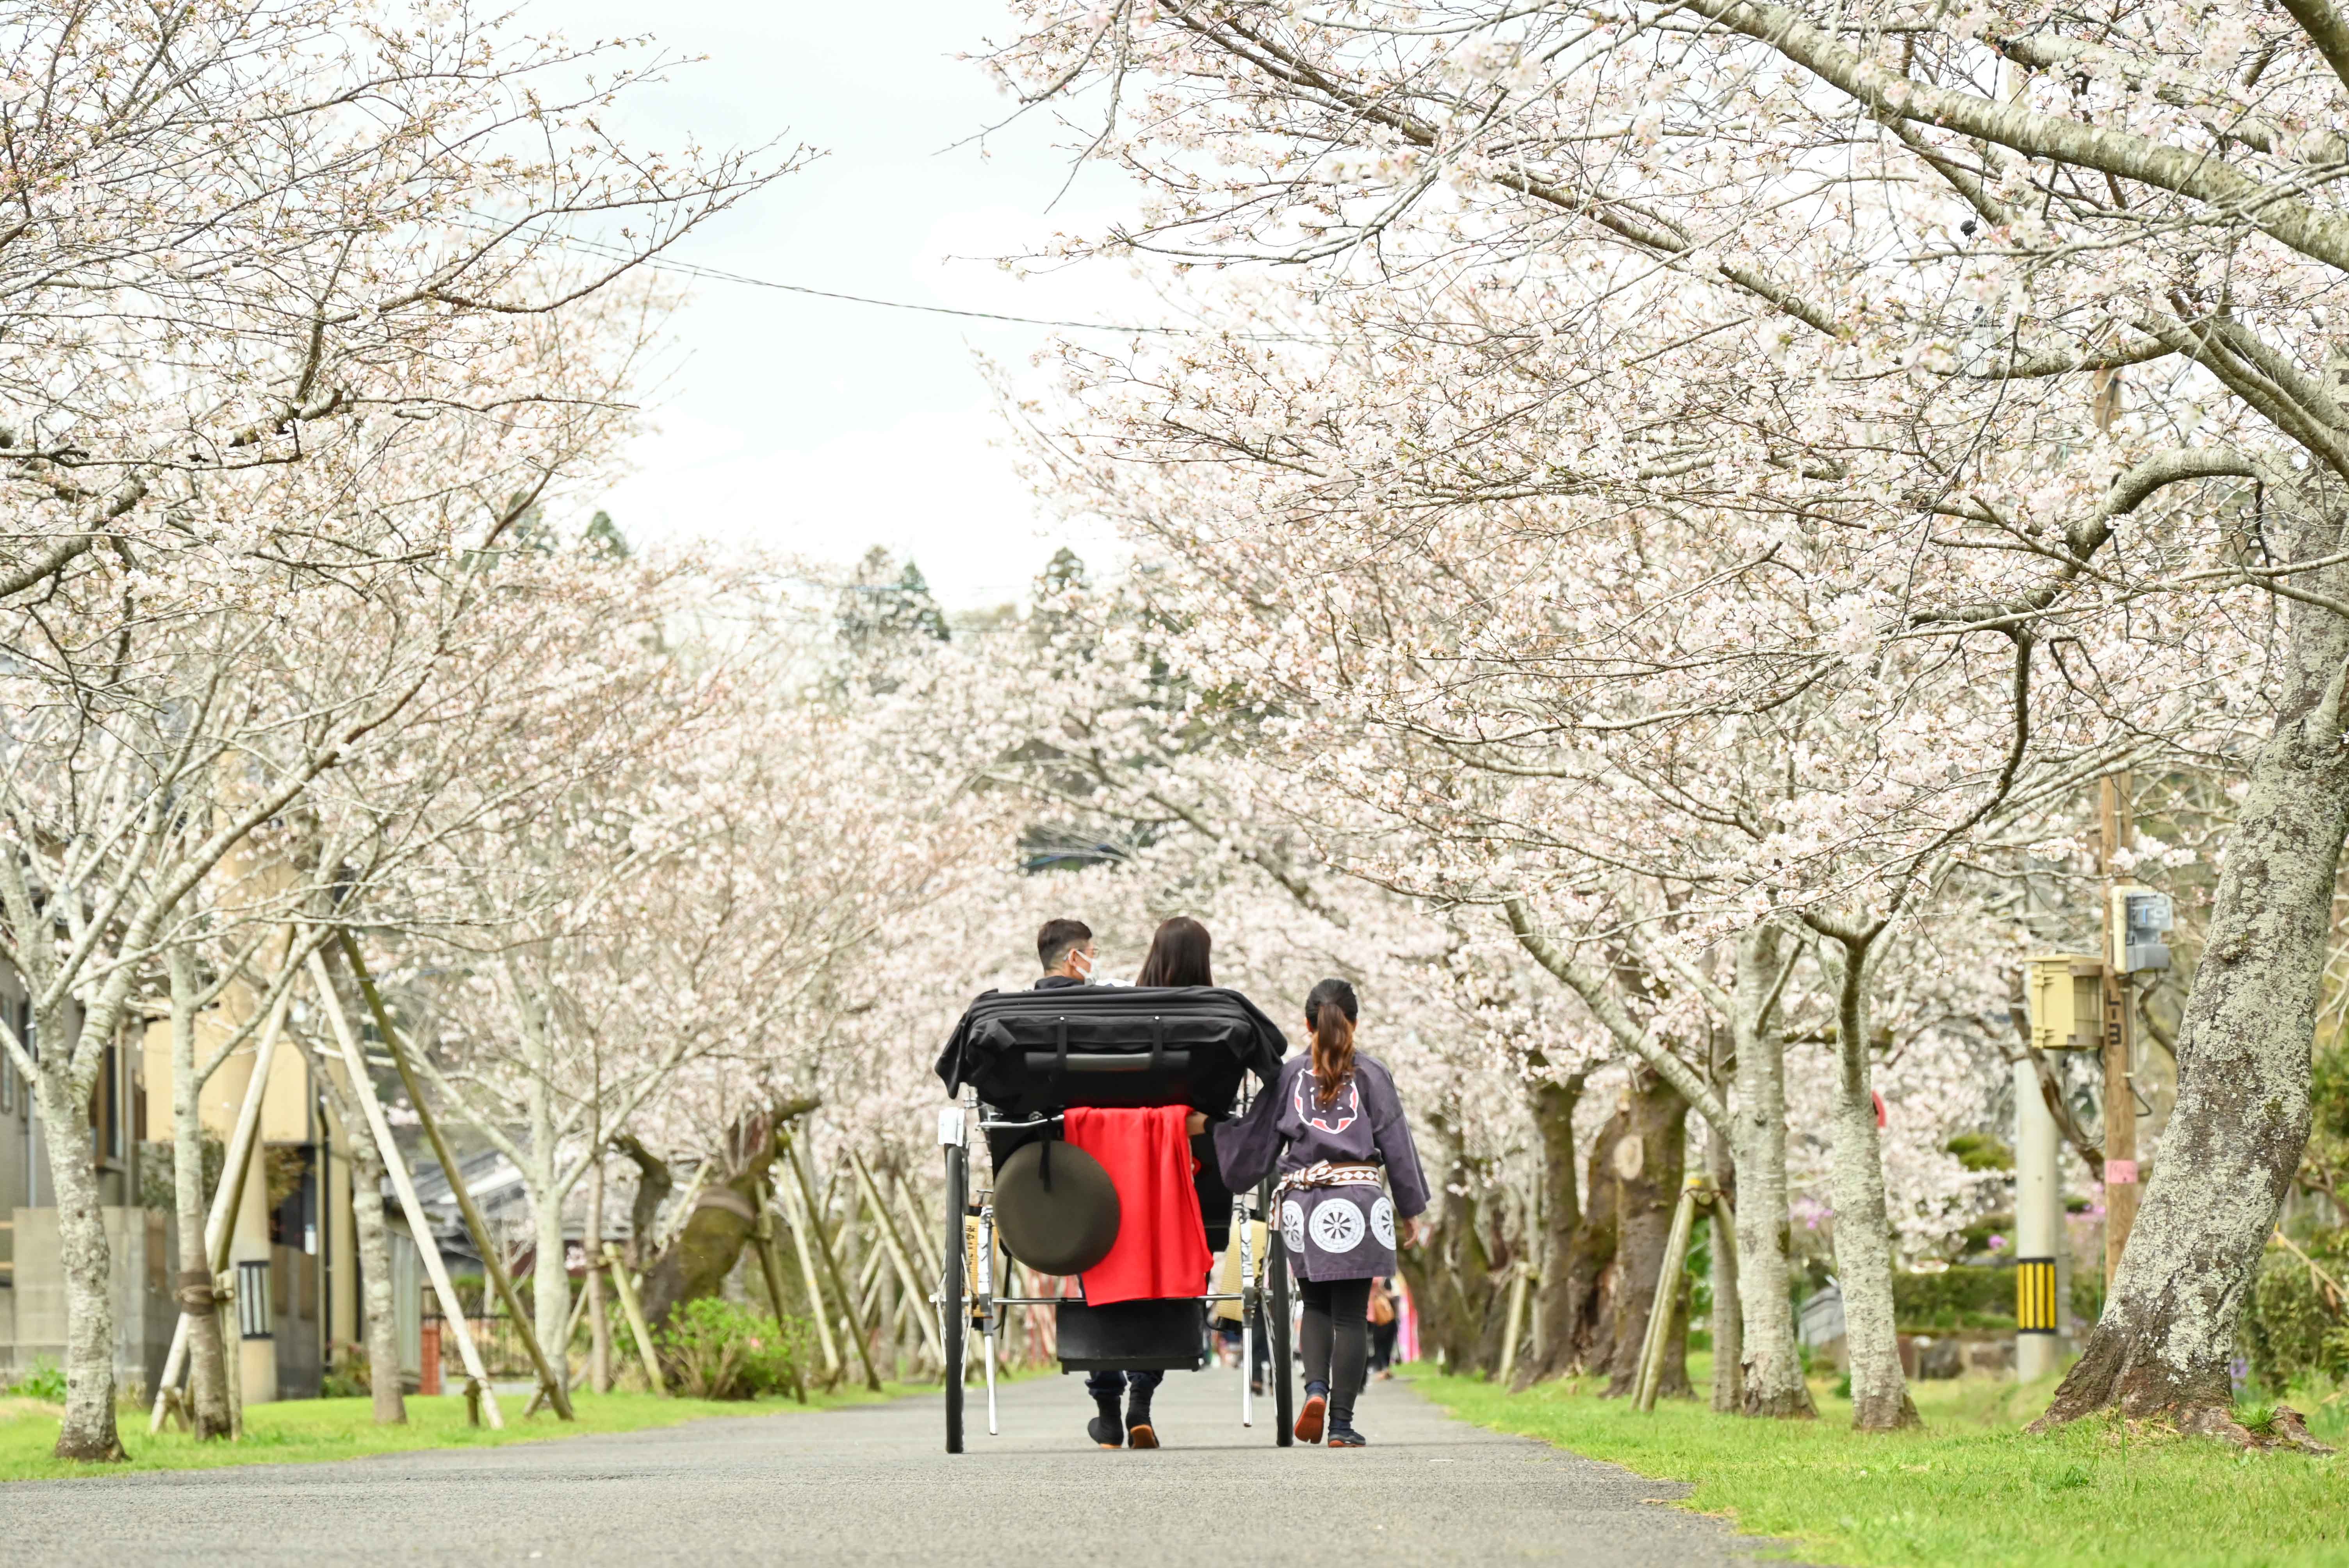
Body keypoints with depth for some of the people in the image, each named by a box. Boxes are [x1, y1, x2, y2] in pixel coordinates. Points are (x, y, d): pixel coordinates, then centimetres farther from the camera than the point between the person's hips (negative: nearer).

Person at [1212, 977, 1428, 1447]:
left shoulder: (1290, 1074, 5)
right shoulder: (1371, 1074, 2)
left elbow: (1256, 1140, 8)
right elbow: (1396, 1144, 4)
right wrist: (1411, 1209, 11)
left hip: (1301, 1202, 2)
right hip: (1358, 1198, -2)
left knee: (1316, 1306, 16)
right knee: (1350, 1314, 3)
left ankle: (1316, 1388, -8)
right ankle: (1342, 1422, 0)